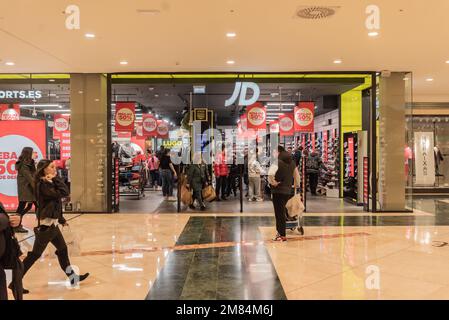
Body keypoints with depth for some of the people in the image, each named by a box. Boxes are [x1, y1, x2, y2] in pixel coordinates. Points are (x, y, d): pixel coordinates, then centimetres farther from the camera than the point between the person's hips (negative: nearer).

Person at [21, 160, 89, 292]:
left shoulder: (49, 183, 11)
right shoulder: (43, 184, -18)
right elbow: (64, 192, -27)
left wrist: (61, 219, 22)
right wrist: (55, 178, -16)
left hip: (52, 223, 10)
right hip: (46, 225, -10)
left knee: (63, 249, 14)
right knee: (35, 254, 0)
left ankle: (73, 277, 23)